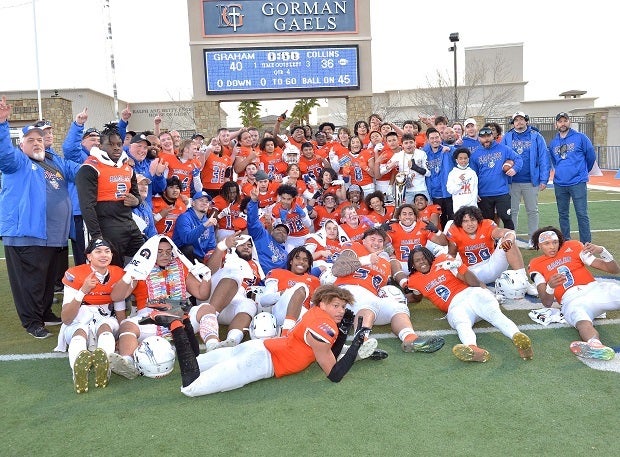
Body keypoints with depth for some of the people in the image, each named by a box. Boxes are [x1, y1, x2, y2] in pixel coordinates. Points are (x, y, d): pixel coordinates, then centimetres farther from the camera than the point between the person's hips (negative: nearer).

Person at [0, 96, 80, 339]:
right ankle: (32, 321, 5)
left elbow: (80, 170, 29)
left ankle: (46, 312, 31)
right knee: (29, 279, -3)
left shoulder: (55, 162, 19)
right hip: (25, 232, -7)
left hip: (53, 234, 7)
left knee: (49, 277, 17)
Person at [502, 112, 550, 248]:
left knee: (532, 211, 7)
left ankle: (532, 239, 16)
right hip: (512, 182, 1)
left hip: (531, 181, -1)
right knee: (512, 211, 8)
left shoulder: (536, 137, 2)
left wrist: (544, 179, -8)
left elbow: (543, 159, -1)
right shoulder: (507, 137, 5)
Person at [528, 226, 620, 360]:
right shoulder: (537, 265, 17)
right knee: (581, 319, -39)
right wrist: (550, 287, -15)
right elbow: (547, 303, 8)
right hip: (572, 300, -3)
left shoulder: (572, 247, 18)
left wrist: (601, 251, -6)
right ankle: (596, 345, -68)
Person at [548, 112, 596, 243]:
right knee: (562, 214, 12)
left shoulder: (580, 137, -3)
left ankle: (586, 244, 1)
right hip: (559, 183, 5)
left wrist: (583, 171, 13)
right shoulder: (553, 142, 10)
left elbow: (591, 156, 3)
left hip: (577, 183, -4)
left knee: (582, 214, -4)